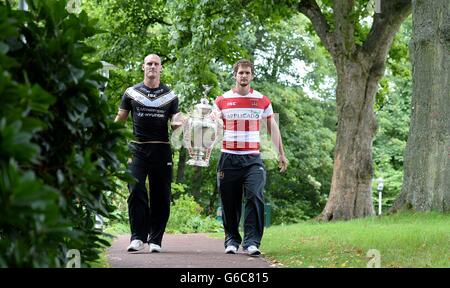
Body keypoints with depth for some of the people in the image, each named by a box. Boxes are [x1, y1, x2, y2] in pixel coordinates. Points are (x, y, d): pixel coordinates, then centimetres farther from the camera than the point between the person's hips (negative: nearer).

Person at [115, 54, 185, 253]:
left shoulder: (170, 95, 12)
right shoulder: (131, 93, 9)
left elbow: (175, 122, 12)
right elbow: (120, 118, 10)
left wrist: (178, 123, -11)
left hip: (161, 150, 1)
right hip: (137, 149, -1)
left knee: (161, 196, 1)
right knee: (136, 192, -14)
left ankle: (155, 239, 9)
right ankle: (138, 237, -10)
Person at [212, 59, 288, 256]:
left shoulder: (262, 101, 9)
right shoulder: (222, 100, 6)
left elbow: (272, 128, 16)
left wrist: (281, 154, 13)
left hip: (253, 159, 0)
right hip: (228, 158, 0)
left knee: (255, 197, -17)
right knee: (229, 202, 4)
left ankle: (252, 242, -15)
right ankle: (231, 240, 16)